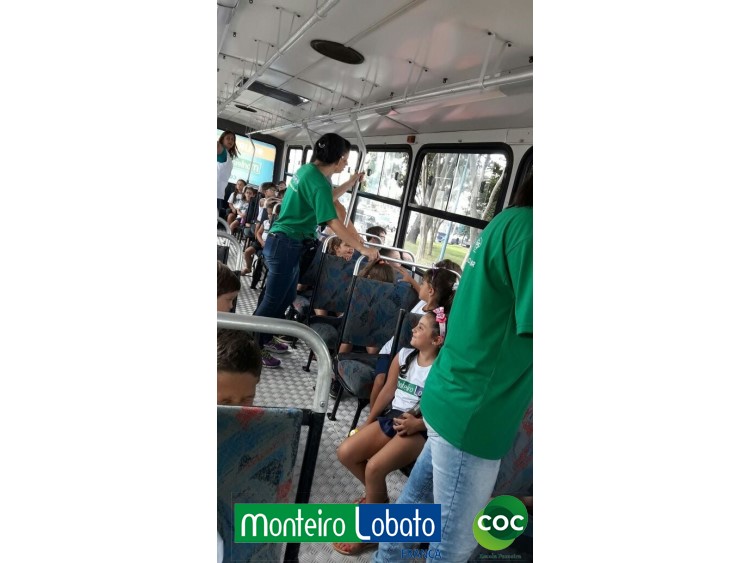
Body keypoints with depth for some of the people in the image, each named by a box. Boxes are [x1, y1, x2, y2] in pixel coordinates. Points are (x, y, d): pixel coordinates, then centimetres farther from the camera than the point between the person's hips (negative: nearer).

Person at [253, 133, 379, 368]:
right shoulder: (318, 181, -22)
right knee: (272, 300, 0)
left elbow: (325, 197, 24)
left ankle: (262, 339, 32)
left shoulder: (308, 170, 7)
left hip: (284, 242, 10)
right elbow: (334, 224, -27)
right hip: (286, 244, -10)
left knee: (286, 297, 19)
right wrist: (363, 249, -24)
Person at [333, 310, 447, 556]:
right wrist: (369, 421, 17)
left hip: (420, 430, -7)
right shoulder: (403, 356, 5)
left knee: (374, 467, -25)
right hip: (392, 418, 7)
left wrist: (418, 424, -24)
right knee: (345, 453, -6)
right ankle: (379, 496, 20)